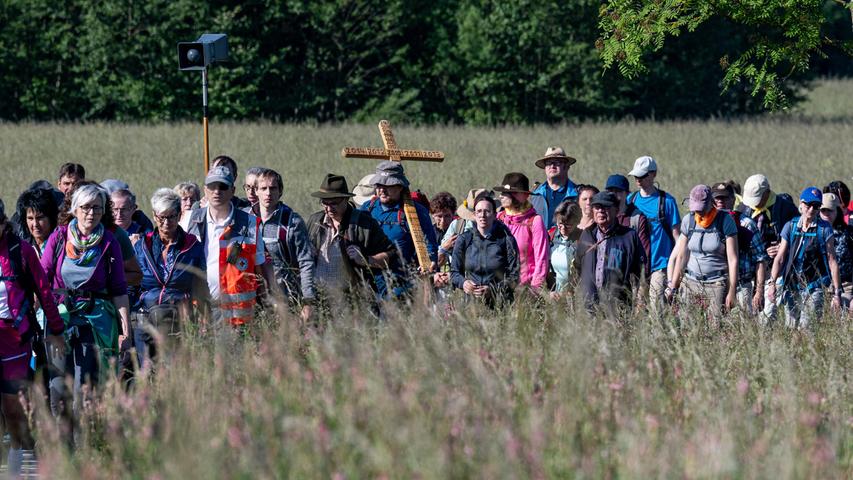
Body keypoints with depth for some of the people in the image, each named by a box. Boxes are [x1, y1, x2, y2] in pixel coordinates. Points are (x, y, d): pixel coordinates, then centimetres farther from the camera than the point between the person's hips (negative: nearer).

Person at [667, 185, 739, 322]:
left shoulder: (725, 221, -6)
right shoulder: (688, 220, 6)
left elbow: (733, 259, -6)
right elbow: (681, 256, 13)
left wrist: (732, 292, -10)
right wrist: (672, 287, 12)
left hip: (717, 284, -4)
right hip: (692, 283, 4)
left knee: (716, 326, -11)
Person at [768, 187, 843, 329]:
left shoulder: (825, 229, -1)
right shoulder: (790, 227, 6)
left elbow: (832, 261, 0)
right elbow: (780, 258, 7)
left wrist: (837, 292, -3)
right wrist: (772, 282, -5)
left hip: (814, 287, -3)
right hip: (791, 288, 3)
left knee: (807, 328, -13)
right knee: (790, 329, 4)